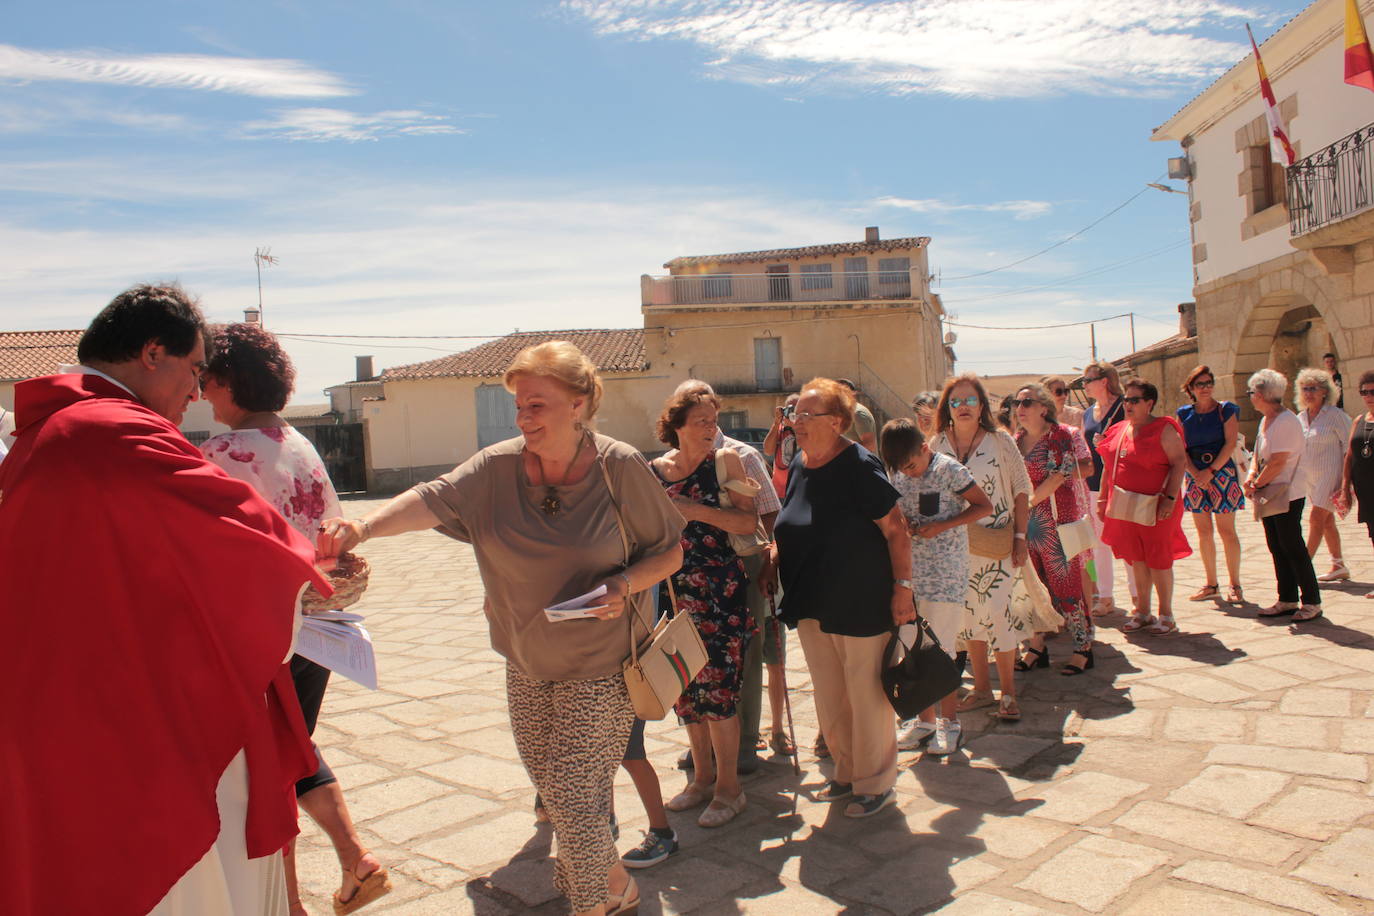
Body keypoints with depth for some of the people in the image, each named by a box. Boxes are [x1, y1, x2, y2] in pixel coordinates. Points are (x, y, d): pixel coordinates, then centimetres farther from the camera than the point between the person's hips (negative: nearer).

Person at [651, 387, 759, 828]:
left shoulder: (725, 460, -4)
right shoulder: (656, 470, 7)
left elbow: (749, 521, -11)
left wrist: (697, 511, -19)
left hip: (720, 590, -5)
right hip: (675, 589, 5)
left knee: (716, 687, -4)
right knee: (686, 688, 12)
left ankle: (728, 787, 12)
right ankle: (703, 778, 29)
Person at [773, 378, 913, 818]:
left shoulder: (859, 466, -15)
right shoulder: (799, 464, 7)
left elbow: (896, 530, -14)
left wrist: (903, 586, -17)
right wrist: (777, 557, 9)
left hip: (860, 604, -7)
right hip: (811, 605, 7)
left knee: (866, 694, 5)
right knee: (828, 697, 16)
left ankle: (875, 783, 21)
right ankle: (847, 774, 32)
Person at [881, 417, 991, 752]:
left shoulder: (949, 470, -10)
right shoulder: (897, 475, 6)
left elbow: (985, 506, -6)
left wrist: (941, 526, -16)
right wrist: (900, 523, -5)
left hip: (945, 574, -5)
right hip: (910, 572, 6)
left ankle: (949, 721, 13)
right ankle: (925, 719, 21)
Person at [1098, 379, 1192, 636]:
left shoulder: (1163, 429, -6)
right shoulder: (1118, 431, 12)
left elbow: (1180, 462, -11)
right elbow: (1108, 467, 17)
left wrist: (1170, 498, -18)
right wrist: (1103, 499, 14)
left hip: (1154, 506, -6)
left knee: (1158, 559, 0)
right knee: (1137, 559, 11)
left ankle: (1166, 616, 11)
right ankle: (1143, 613, 21)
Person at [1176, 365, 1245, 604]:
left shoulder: (1226, 410, 0)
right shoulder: (1184, 414, 8)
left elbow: (1231, 444, -8)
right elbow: (1181, 449, 5)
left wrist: (1211, 471, -14)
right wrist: (1195, 473, -9)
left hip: (1222, 472, -3)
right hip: (1195, 475, 3)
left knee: (1226, 530, -3)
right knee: (1203, 532, 6)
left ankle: (1234, 584, 7)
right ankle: (1211, 585, 15)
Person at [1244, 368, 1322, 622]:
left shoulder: (1286, 421, -17)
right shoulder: (1265, 420, 13)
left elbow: (1278, 463, -21)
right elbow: (1259, 455, 16)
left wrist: (1257, 484, -11)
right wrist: (1251, 476, -2)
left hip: (1287, 495, -9)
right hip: (1270, 495, 9)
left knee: (1293, 547, -5)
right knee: (1277, 548, 11)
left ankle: (1312, 602, 4)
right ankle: (1287, 600, 19)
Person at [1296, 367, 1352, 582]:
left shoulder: (1335, 415, -9)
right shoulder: (1300, 418, 8)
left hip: (1330, 475, -7)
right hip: (1309, 477, 7)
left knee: (1316, 520, -12)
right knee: (1327, 522, 13)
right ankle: (1339, 566, 23)